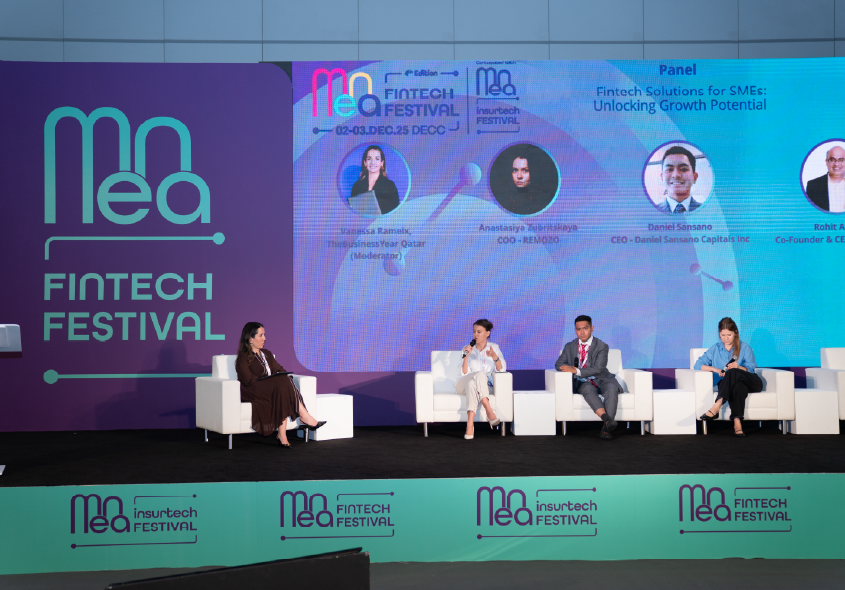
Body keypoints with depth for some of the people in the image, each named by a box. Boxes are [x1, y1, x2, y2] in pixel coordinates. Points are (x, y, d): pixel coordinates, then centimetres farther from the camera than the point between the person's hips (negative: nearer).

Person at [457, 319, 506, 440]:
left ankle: (470, 425, -51)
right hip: (464, 386, 0)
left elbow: (501, 370, -5)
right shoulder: (468, 349, 8)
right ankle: (489, 411, -47)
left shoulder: (494, 348, 9)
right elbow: (464, 374, -3)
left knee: (472, 384, -38)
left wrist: (494, 356, -23)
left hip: (485, 388, 0)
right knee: (480, 375, -35)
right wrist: (466, 356, -16)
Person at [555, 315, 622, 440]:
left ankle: (605, 430, -41)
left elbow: (598, 369, -14)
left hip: (601, 380, -1)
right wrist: (569, 368, -13)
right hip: (582, 383, 1)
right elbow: (559, 364, 11)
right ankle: (607, 420, -53)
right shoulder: (570, 347, 12)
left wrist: (577, 371, -23)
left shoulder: (602, 347, -3)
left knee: (611, 389, -35)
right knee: (588, 389, -36)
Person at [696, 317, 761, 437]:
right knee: (738, 386, -39)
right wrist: (715, 369, -10)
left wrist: (738, 367, -22)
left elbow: (750, 369, 1)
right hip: (728, 384, 1)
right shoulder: (715, 349, 19)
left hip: (751, 382, -1)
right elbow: (698, 364, 8)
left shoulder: (745, 348, 14)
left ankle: (716, 407, -52)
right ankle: (737, 422, -54)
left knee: (732, 373, -37)